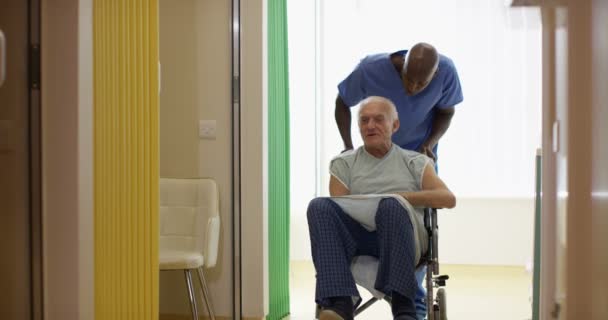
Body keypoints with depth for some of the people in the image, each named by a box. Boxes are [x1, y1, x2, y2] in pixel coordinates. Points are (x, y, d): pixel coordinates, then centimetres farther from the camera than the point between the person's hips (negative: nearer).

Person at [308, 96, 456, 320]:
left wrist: (401, 196, -7)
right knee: (319, 206, -29)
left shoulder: (415, 162, 21)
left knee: (391, 205, -36)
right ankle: (341, 302, -44)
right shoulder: (344, 163, 23)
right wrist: (357, 206, -12)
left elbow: (448, 199, 5)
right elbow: (335, 211, 9)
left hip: (401, 239, -1)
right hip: (357, 238, 2)